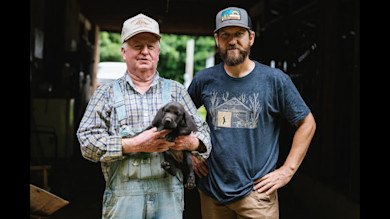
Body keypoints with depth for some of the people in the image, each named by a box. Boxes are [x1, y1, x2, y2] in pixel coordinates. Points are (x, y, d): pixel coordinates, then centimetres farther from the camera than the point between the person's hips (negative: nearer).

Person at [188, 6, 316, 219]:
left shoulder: (275, 80, -4)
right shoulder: (204, 80, 2)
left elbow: (307, 123, 1)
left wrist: (287, 170, -4)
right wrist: (191, 153, 9)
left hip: (256, 192, -2)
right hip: (211, 190, 3)